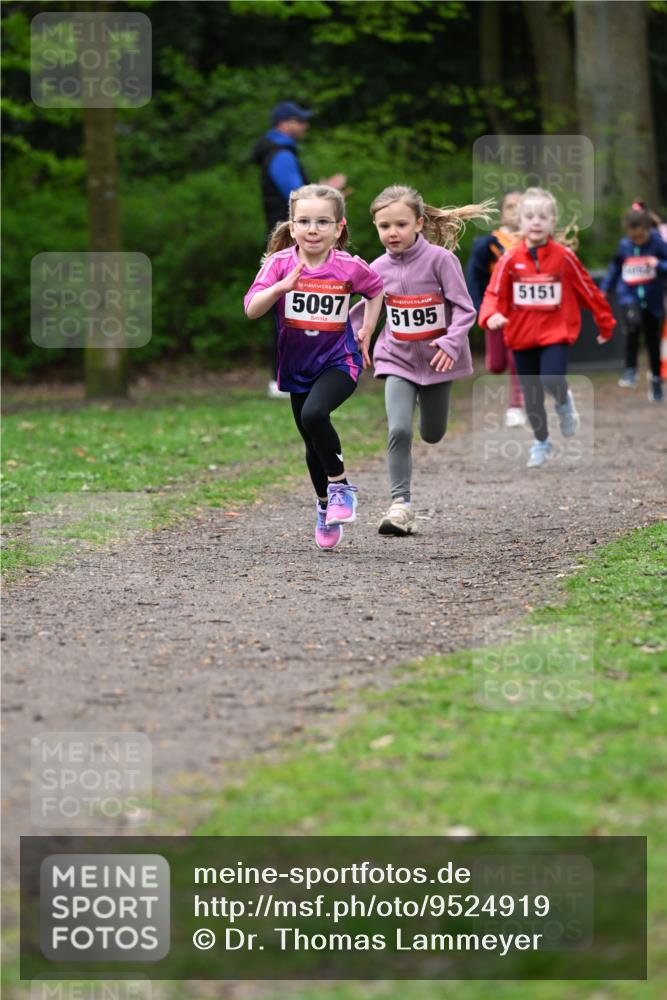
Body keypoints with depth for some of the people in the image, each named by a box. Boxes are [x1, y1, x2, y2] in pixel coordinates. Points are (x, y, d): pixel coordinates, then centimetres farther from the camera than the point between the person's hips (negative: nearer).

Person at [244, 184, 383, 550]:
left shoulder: (349, 266, -13)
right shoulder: (281, 263, -12)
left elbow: (377, 289, 9)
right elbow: (251, 310, -22)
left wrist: (366, 331, 4)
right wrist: (282, 286, -36)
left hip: (339, 361, -3)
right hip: (297, 365, 3)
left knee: (314, 414, -30)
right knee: (313, 445, 15)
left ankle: (340, 485, -9)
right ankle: (325, 506, 39)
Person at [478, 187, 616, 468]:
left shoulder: (564, 257, -6)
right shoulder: (511, 259, -6)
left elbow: (588, 291, 3)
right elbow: (494, 293, -7)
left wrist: (605, 325, 11)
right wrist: (491, 316, -29)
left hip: (555, 332, -2)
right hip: (521, 336, 2)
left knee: (552, 380, -23)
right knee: (531, 393, 11)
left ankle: (564, 402, 13)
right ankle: (541, 443, 31)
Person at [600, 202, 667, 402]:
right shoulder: (624, 246, 0)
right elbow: (614, 267, 17)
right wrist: (605, 289, 16)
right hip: (629, 296, 0)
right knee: (633, 325, -31)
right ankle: (630, 371, -22)